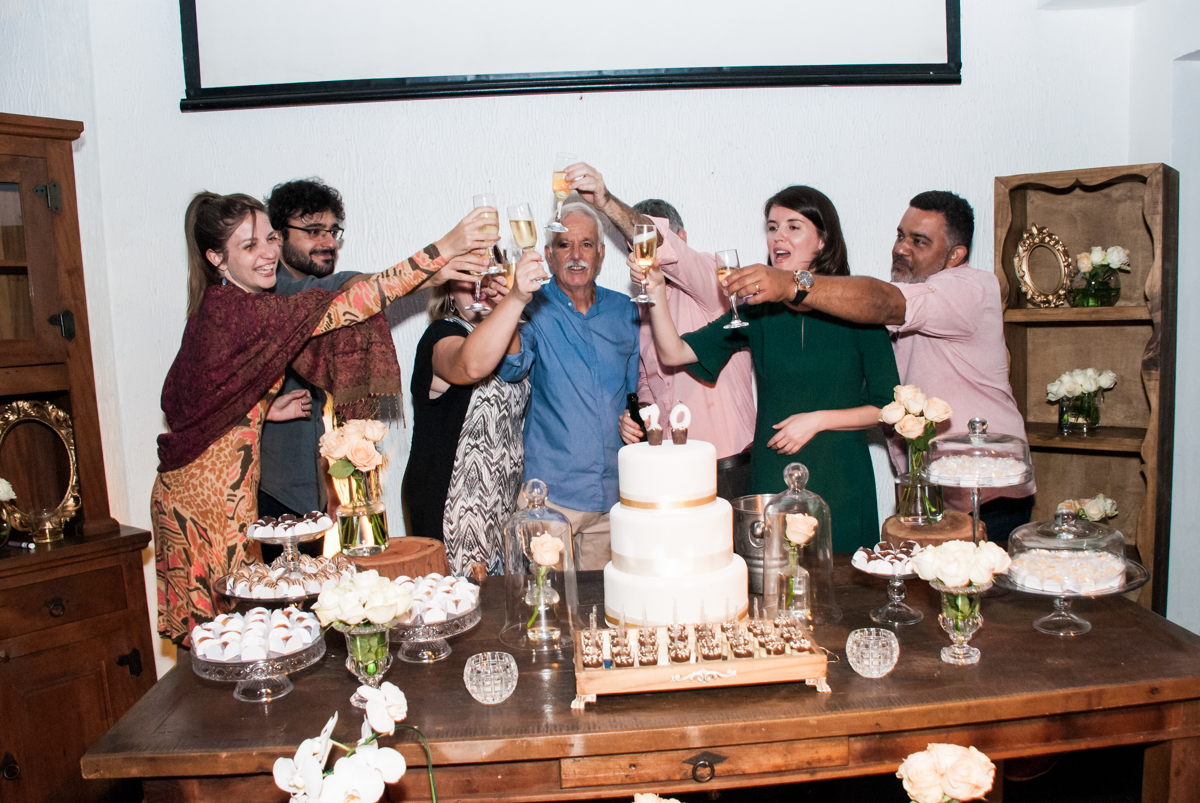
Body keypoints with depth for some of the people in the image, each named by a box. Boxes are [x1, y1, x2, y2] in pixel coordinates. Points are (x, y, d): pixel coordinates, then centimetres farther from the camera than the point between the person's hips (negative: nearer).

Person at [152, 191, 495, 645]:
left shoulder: (234, 306, 11)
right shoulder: (228, 309, -19)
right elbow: (333, 310, -28)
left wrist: (264, 411, 4)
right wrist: (438, 252, -32)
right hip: (207, 499, -9)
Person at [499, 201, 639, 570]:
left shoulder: (623, 310, 8)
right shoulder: (536, 308, -3)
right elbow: (512, 366, -22)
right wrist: (516, 301, -38)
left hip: (612, 493, 4)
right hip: (552, 490, -3)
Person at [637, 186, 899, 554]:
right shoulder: (758, 310, 2)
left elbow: (889, 406, -2)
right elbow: (675, 352, -4)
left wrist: (819, 419, -12)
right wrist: (656, 290, -17)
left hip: (842, 485, -1)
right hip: (772, 482, 2)